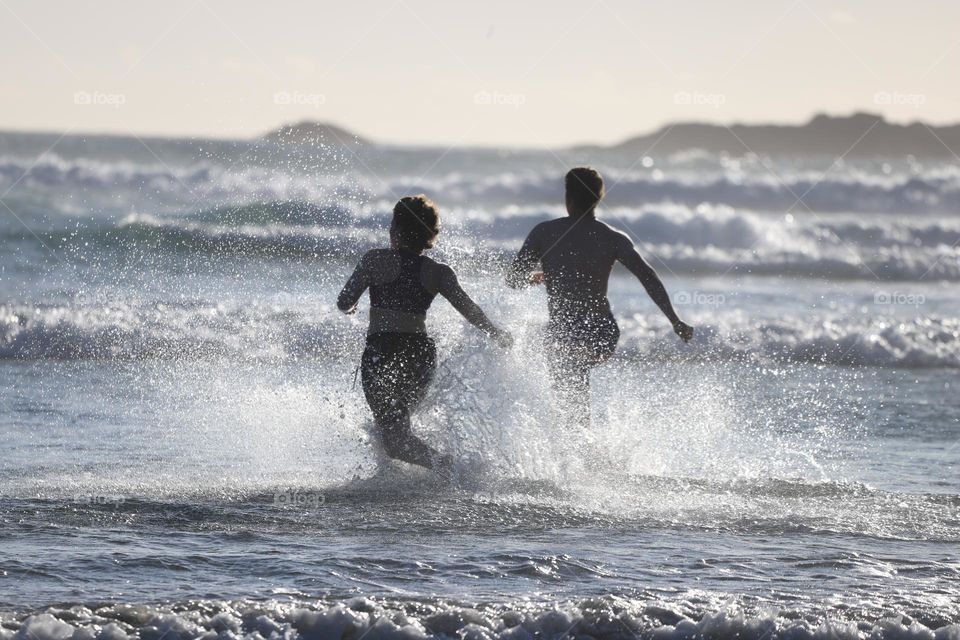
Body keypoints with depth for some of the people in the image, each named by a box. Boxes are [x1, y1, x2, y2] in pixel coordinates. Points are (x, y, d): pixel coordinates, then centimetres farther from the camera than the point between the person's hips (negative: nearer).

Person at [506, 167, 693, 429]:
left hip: (563, 336, -2)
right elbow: (648, 277, -13)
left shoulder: (544, 233, -2)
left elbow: (513, 279, 4)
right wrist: (675, 321, -10)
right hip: (604, 337, 2)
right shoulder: (613, 239, -2)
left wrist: (537, 277, 26)